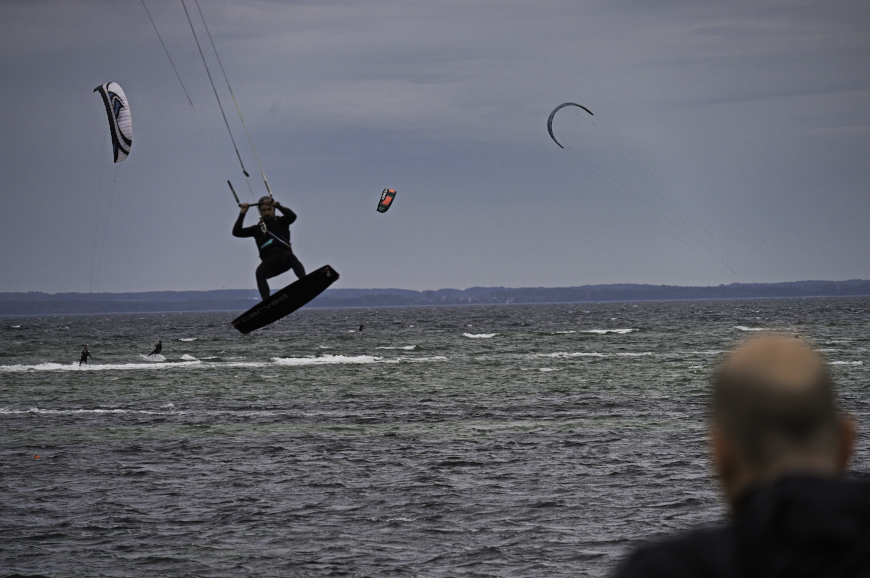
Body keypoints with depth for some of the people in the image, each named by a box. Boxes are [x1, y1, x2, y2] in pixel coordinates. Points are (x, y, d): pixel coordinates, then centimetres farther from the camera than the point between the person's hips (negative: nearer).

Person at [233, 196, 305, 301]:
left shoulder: (280, 221, 23)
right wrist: (242, 213, 17)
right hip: (269, 260, 2)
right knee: (260, 272, -32)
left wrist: (277, 205, -1)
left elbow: (292, 216, 2)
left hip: (284, 254, -2)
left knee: (291, 257, -38)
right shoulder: (257, 228, 29)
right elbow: (236, 232, 22)